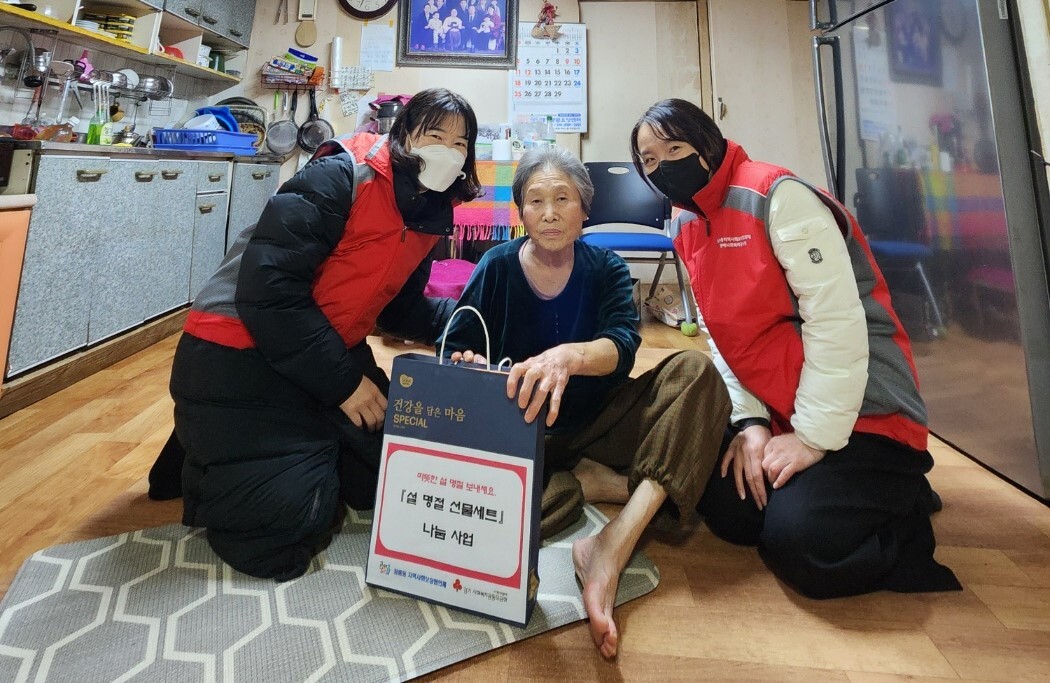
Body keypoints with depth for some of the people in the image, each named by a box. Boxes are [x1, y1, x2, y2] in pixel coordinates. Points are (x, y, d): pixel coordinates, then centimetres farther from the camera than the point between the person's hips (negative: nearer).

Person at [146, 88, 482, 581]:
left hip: (331, 353, 8)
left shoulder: (428, 215, 4)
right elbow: (268, 284, -26)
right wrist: (343, 382, -22)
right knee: (291, 514, -12)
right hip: (240, 353, -7)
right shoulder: (341, 177, -20)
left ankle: (295, 449, 29)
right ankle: (205, 460, 17)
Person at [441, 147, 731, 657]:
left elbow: (622, 345, -21)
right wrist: (470, 366, -32)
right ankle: (588, 483, -13)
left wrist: (569, 356, -44)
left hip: (594, 423, 2)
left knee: (695, 372, -22)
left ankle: (612, 548, -34)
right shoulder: (498, 267, -3)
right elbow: (455, 346, -7)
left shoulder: (606, 269, -2)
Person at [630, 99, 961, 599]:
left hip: (860, 409, -7)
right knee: (727, 510, -3)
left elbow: (838, 322, -21)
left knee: (798, 544, -19)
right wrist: (749, 420, -8)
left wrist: (814, 436, -19)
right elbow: (721, 336, 4)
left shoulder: (778, 196, -17)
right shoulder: (687, 228, 6)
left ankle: (903, 500, 10)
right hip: (776, 410, 7)